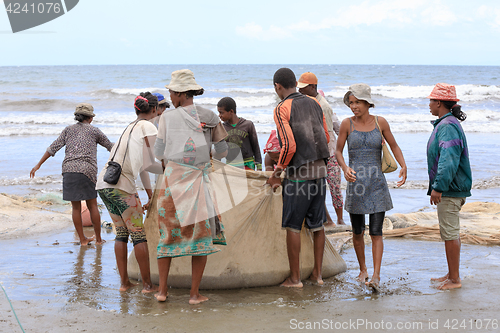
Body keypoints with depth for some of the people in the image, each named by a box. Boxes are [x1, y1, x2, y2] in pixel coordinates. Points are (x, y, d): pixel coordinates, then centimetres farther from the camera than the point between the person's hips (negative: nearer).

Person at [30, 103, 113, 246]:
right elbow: (110, 146, 20)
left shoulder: (68, 130, 14)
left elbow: (53, 147, 7)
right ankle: (98, 238, 13)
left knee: (76, 207, 8)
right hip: (87, 169, -2)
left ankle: (83, 239, 11)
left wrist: (38, 165, 9)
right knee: (92, 206, 8)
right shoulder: (94, 131, 9)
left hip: (69, 169, 2)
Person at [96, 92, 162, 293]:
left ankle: (124, 282, 16)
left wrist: (150, 195, 27)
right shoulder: (148, 128, -3)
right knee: (139, 235, 0)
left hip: (103, 184, 8)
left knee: (121, 233, 15)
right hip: (121, 186, -8)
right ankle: (147, 284, 3)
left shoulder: (131, 127, 22)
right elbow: (148, 165, -8)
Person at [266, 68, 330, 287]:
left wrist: (277, 173, -5)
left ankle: (295, 278, 6)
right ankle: (317, 274, 18)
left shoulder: (282, 109, -9)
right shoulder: (314, 104, 11)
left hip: (298, 174, -6)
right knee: (317, 225, 12)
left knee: (293, 226, 3)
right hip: (320, 170, 6)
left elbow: (289, 146, -17)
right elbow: (326, 139, 16)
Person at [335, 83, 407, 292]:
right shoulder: (347, 124, -2)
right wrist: (344, 168, -17)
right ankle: (362, 269, 31)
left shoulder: (380, 122, 0)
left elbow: (394, 146, 9)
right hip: (355, 184, 1)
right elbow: (338, 151, 3)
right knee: (357, 232, 11)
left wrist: (403, 166, -7)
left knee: (376, 233, -7)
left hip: (377, 185, -1)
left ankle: (376, 276, -10)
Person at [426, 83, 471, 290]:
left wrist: (438, 187, -30)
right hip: (449, 188, 11)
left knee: (450, 233, -5)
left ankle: (455, 279, 2)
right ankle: (451, 275, 24)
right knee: (449, 232, 16)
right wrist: (437, 186, 25)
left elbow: (449, 159, -29)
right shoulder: (445, 124, 15)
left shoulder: (448, 127, -19)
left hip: (450, 189, -11)